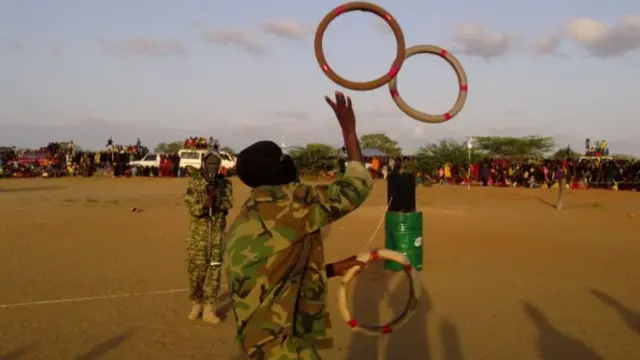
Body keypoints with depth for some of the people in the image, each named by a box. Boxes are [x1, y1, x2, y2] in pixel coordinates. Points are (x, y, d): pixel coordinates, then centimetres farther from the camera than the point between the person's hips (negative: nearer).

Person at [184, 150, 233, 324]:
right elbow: (192, 208, -10)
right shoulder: (194, 183, -1)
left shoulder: (225, 183, 4)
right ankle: (196, 304, 21)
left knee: (214, 270, 1)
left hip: (218, 233, 1)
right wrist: (204, 204, -28)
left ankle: (209, 309, 6)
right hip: (198, 233, -1)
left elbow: (228, 205, -8)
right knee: (195, 269, 3)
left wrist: (216, 195, -24)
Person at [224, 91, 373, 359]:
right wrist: (349, 129, 0)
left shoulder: (248, 218, 10)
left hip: (269, 337, 10)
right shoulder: (287, 202, -17)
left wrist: (332, 269, 14)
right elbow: (355, 187, -10)